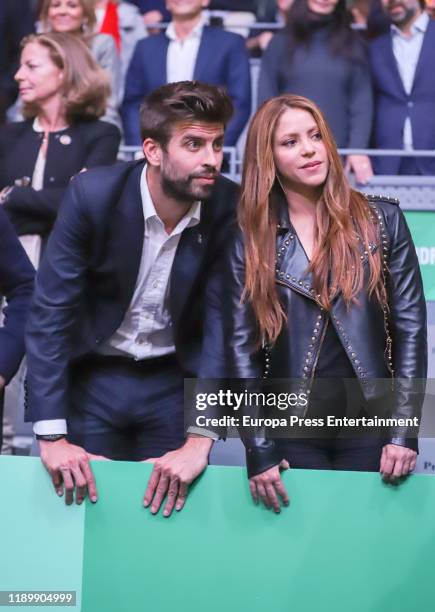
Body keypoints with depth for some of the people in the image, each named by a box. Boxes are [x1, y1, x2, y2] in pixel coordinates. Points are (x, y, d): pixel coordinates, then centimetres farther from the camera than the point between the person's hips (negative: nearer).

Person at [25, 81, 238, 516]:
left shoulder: (229, 210, -16)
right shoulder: (92, 195, -19)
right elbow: (50, 312, -18)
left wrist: (199, 442, -28)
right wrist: (51, 437, -24)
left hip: (174, 382, 1)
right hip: (93, 378, -1)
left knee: (169, 510, 3)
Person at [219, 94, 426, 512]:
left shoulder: (380, 220, 3)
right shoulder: (249, 241, 3)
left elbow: (409, 326, 1)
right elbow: (241, 347, -2)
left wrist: (405, 430, -7)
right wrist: (260, 451, -10)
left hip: (371, 426, 0)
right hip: (291, 429, 0)